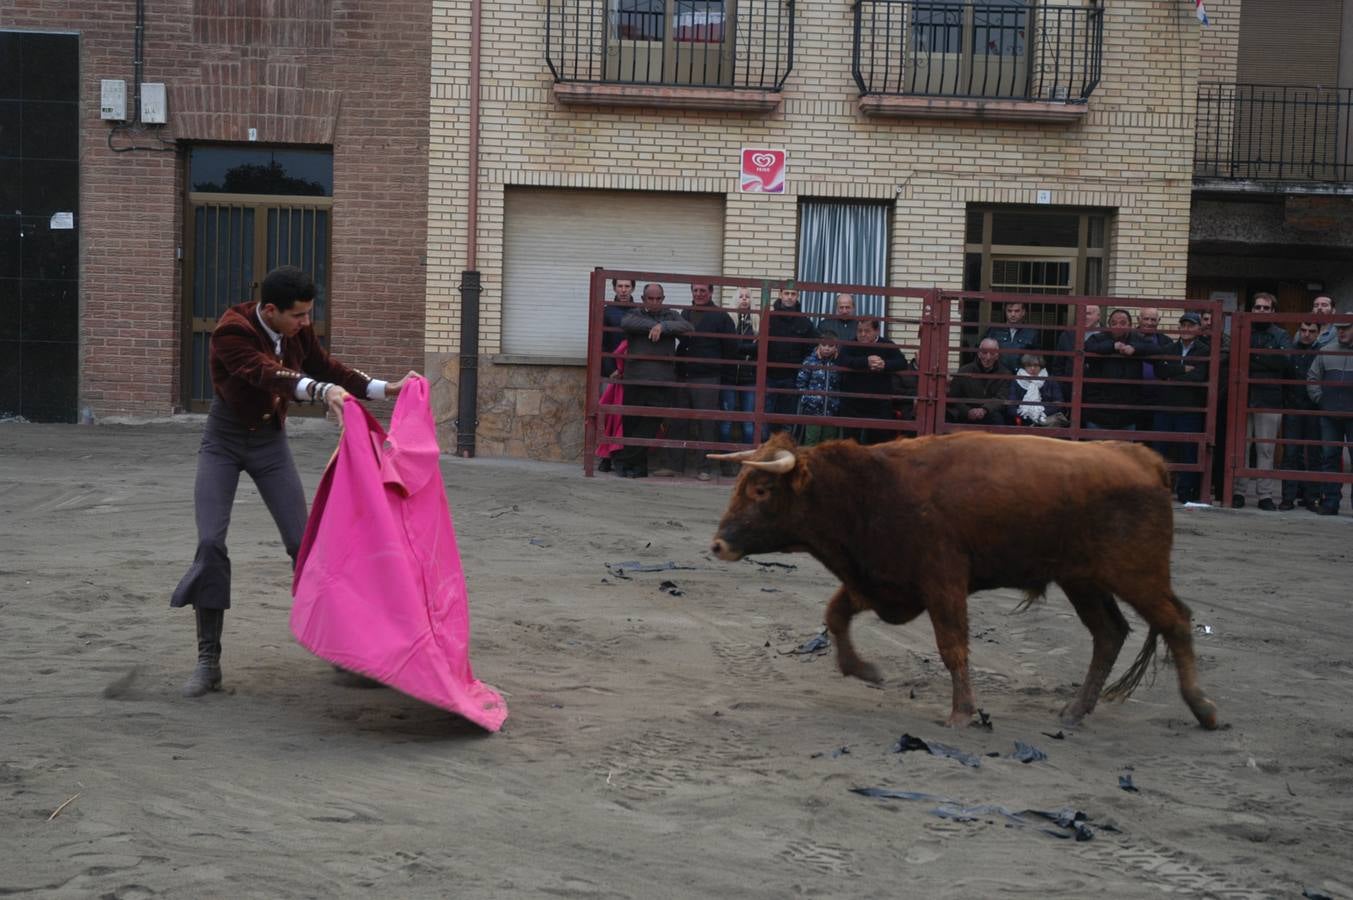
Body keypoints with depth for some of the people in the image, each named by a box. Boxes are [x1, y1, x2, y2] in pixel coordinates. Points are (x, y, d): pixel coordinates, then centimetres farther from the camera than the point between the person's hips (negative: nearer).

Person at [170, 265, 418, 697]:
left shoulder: (297, 331, -8)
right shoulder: (231, 331, -27)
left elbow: (327, 368, 6)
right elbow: (266, 373, -44)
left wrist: (387, 389, -2)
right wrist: (323, 391, -60)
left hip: (271, 441, 4)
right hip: (224, 441, -4)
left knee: (302, 541, -2)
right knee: (211, 543, -14)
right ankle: (208, 661, -6)